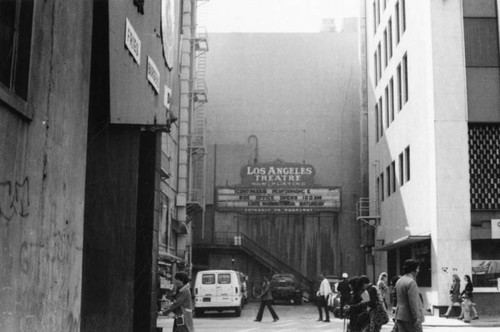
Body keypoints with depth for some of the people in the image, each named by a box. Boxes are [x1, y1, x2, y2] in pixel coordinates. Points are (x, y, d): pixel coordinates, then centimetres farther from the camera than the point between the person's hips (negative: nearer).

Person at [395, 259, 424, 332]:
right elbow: (413, 303, -21)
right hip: (410, 318, -8)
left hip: (400, 316, 8)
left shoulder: (399, 281, 13)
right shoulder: (411, 282, -16)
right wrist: (417, 318, -19)